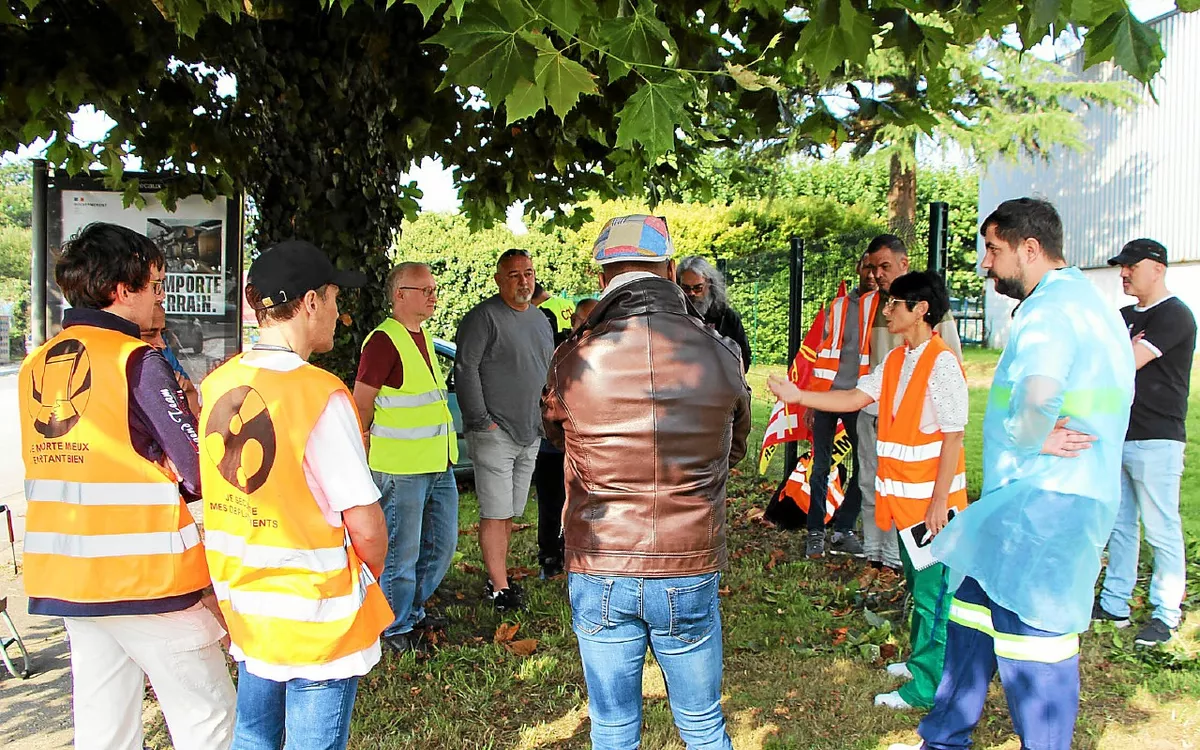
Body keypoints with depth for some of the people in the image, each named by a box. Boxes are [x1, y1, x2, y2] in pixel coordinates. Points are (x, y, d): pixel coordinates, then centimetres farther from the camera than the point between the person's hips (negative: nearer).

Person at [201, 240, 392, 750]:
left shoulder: (217, 384, -2)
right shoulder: (321, 395, -22)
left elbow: (214, 488, 8)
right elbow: (364, 522, -20)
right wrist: (373, 574, 1)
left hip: (244, 606, 6)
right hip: (317, 619, -6)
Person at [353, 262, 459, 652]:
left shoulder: (422, 336, 14)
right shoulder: (383, 341, -14)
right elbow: (361, 406, -13)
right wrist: (364, 463, -8)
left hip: (439, 465, 9)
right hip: (401, 469, -9)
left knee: (441, 546, 18)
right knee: (402, 553, 4)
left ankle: (414, 610, 36)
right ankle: (396, 628, 21)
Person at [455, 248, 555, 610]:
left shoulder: (540, 319, 16)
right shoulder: (483, 317, -9)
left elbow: (549, 371, 24)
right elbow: (465, 370, -13)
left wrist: (547, 420, 16)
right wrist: (482, 420, -16)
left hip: (530, 434, 7)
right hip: (495, 432, -7)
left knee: (509, 513, 13)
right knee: (495, 513, -5)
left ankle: (496, 577, 23)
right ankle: (499, 587, 1)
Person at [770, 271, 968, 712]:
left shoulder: (942, 364, -18)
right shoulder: (896, 361, 9)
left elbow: (954, 436, -19)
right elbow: (855, 398, 9)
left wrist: (939, 500, -19)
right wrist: (797, 396, 3)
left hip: (932, 500, -9)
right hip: (905, 497, 9)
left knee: (933, 591, 2)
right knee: (917, 584, 21)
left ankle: (926, 687, 12)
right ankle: (920, 660, 36)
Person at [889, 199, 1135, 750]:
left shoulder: (1050, 307, -16)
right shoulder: (1084, 301, 18)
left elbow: (1037, 397, -32)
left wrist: (1029, 438, -12)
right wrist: (1038, 433, -3)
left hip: (1044, 500, -11)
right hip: (1047, 498, 11)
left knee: (1034, 640, -1)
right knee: (975, 609, 17)